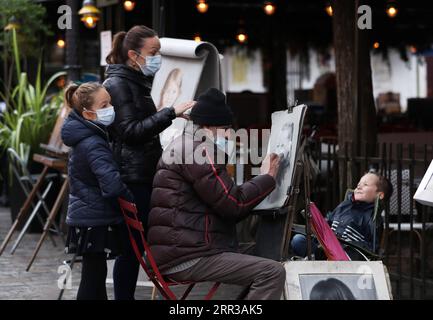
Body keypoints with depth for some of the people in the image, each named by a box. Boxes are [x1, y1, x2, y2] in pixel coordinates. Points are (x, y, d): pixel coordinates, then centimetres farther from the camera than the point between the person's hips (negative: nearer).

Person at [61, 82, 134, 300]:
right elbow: (111, 184, -32)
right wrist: (131, 200, -17)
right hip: (94, 221, -10)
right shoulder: (93, 145, -21)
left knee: (96, 274, 18)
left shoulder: (85, 137, 9)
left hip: (86, 217, 10)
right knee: (93, 276, -4)